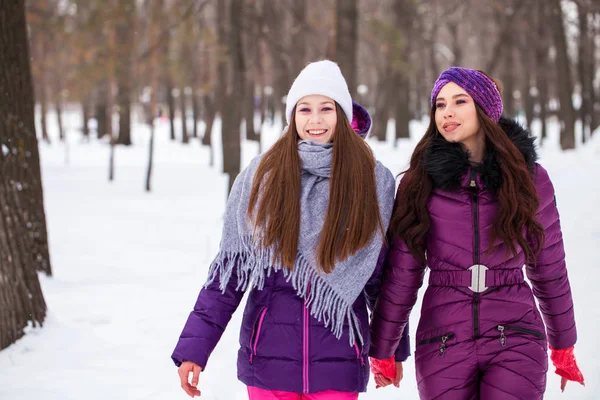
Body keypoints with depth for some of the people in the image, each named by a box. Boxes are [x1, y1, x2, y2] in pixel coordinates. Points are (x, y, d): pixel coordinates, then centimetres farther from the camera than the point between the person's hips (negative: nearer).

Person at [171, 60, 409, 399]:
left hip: (338, 362, 0)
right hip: (269, 357, 1)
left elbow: (385, 274, 7)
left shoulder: (374, 181, 0)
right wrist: (194, 347, -4)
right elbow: (229, 267, 1)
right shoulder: (262, 177, 0)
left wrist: (391, 349, 11)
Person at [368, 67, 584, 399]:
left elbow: (549, 267, 11)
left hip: (514, 341, 0)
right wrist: (382, 351, 5)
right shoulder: (421, 182, 2)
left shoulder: (529, 177, 3)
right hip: (443, 344, 1)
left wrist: (563, 346, 18)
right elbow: (401, 274, 3)